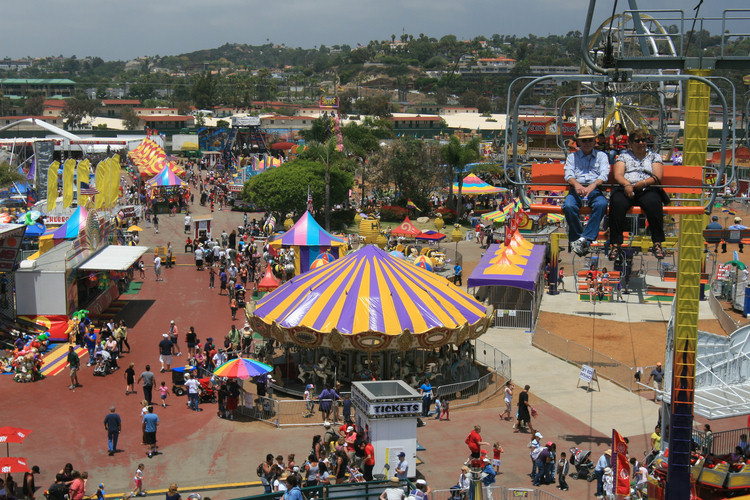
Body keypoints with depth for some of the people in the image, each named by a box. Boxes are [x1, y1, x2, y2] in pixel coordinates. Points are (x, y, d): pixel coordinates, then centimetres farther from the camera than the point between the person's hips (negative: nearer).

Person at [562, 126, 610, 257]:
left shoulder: (601, 156, 20)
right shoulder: (572, 156, 22)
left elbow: (604, 174, 1)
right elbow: (568, 175, 3)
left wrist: (593, 185, -23)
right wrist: (576, 184, -22)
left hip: (595, 190, 0)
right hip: (576, 189, 0)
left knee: (601, 204, -36)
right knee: (569, 206, -34)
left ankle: (584, 239, -34)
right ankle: (576, 239, -20)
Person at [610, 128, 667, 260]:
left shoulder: (654, 157, 22)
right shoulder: (623, 156, 22)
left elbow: (657, 177, 7)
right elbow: (617, 175, 6)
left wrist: (643, 183, -13)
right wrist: (627, 184, -16)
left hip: (648, 190, 0)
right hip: (625, 189, 0)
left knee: (653, 203, -36)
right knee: (617, 203, -35)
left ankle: (657, 243, -33)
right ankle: (616, 244, -33)